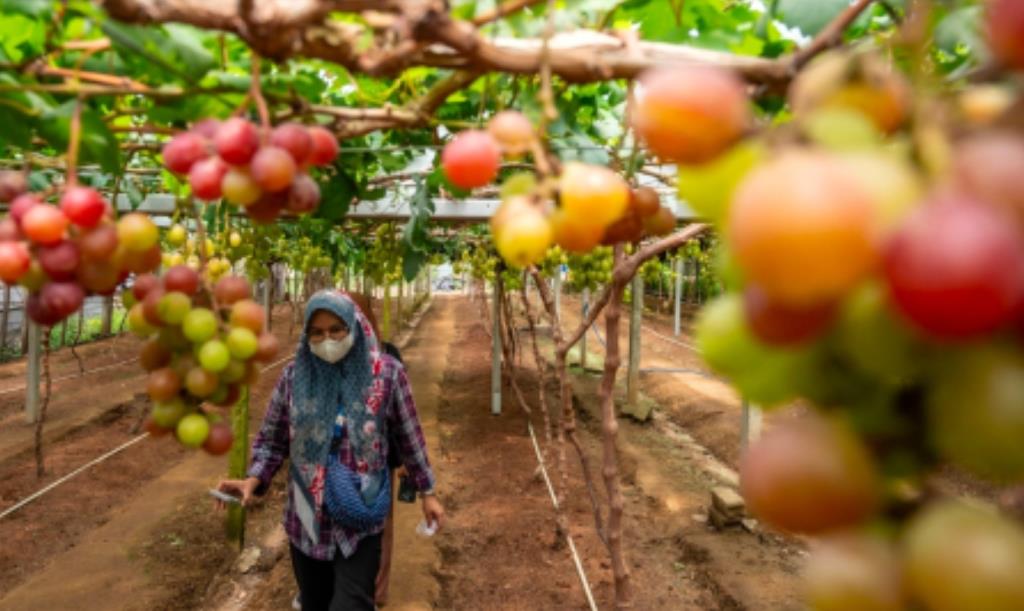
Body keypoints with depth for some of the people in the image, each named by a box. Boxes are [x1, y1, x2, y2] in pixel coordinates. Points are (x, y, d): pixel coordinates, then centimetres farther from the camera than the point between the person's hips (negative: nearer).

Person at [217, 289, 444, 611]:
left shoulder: (386, 373, -9)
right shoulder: (294, 375, -5)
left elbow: (408, 437, 0)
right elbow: (272, 440, 3)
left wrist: (427, 491, 5)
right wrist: (254, 480, -14)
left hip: (361, 521, -2)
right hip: (306, 519, 3)